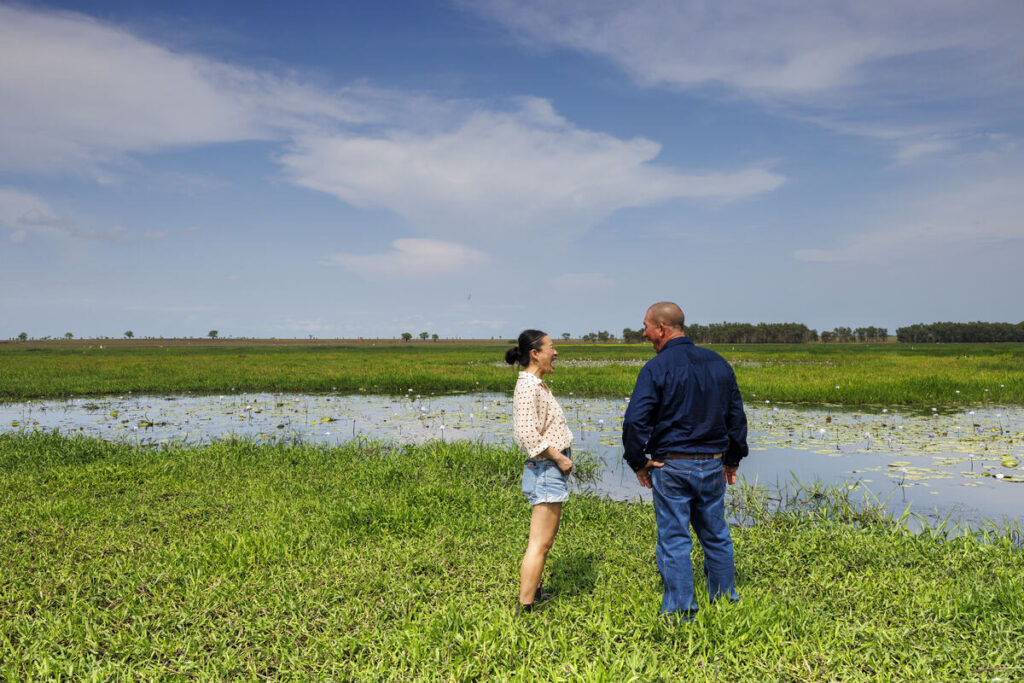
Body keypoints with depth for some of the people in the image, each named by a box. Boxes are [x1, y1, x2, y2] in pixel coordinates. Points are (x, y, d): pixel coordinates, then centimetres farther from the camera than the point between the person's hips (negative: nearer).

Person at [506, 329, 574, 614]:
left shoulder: (537, 384, 13)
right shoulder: (528, 386, -18)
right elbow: (528, 434, -26)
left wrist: (560, 457, 12)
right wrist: (558, 457, -18)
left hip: (551, 469, 11)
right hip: (546, 470, -11)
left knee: (544, 539, 21)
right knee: (540, 543, -7)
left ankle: (533, 591, 35)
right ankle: (524, 607, -2)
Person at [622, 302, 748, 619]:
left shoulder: (656, 368, -13)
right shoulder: (719, 364, 6)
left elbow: (635, 421, -19)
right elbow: (736, 415, 12)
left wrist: (638, 462, -6)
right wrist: (733, 459, 21)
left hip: (671, 467, -5)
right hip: (713, 466, 5)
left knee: (674, 539, 4)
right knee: (716, 535, 18)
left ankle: (681, 612, 11)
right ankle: (726, 600, 29)